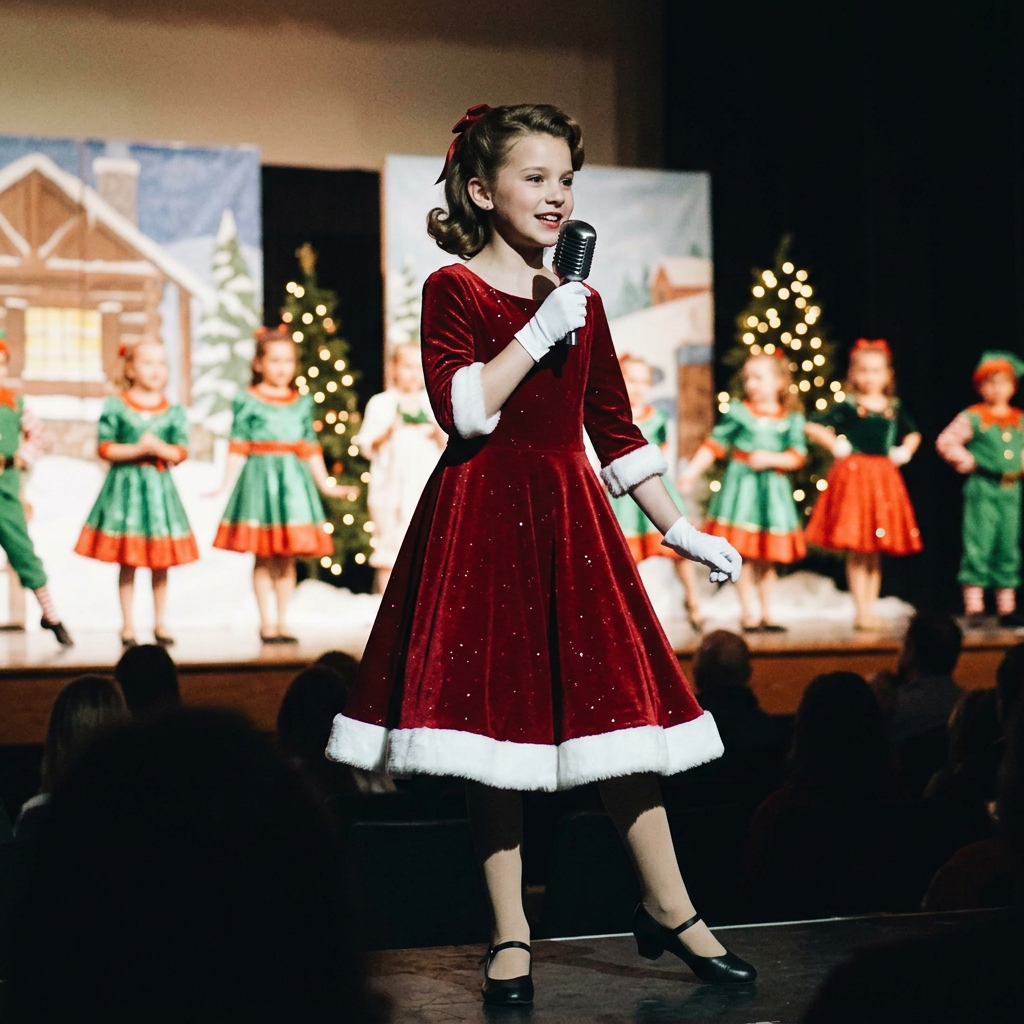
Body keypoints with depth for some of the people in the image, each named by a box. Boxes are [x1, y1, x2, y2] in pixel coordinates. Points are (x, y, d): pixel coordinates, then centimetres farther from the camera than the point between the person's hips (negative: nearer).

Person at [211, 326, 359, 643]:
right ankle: (267, 622, 7)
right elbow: (238, 447, -1)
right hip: (260, 478, -3)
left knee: (288, 557, 4)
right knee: (263, 557, 0)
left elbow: (310, 449, 15)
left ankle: (282, 621, 12)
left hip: (294, 483, 3)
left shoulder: (302, 403, 11)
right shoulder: (248, 401, -1)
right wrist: (225, 485, -7)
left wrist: (326, 485, 15)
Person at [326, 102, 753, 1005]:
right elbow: (460, 408, -17)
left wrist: (679, 530, 13)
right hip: (484, 522, -5)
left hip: (571, 519, 5)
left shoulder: (579, 301, 13)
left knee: (622, 700, 3)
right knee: (494, 713, -3)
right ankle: (510, 935, 7)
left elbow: (616, 427, 16)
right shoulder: (453, 289, -3)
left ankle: (669, 910, 14)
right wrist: (538, 333, -19)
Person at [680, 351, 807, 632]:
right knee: (745, 556, -4)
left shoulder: (791, 419, 3)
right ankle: (749, 614, 3)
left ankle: (766, 613, 18)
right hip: (742, 485, -2)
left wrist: (771, 458, -17)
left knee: (768, 558, 8)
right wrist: (692, 471, -6)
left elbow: (798, 455, -2)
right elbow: (714, 444, 0)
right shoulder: (738, 413, 0)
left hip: (773, 490, 2)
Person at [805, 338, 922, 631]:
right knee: (857, 550, -5)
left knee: (875, 553, 7)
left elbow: (912, 434, 27)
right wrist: (836, 446, -7)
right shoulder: (847, 407, -4)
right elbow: (813, 426, -8)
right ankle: (861, 612, -1)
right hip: (853, 476, -4)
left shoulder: (895, 408, 9)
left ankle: (871, 609, 13)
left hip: (884, 480, 4)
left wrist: (905, 451, 9)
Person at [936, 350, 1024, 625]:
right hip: (983, 489, -5)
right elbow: (945, 442, -5)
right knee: (978, 545, -8)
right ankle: (973, 607, -6)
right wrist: (967, 462, -7)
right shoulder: (973, 418, -3)